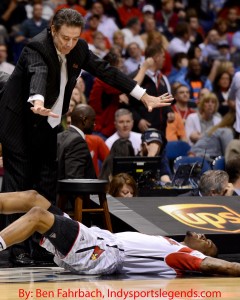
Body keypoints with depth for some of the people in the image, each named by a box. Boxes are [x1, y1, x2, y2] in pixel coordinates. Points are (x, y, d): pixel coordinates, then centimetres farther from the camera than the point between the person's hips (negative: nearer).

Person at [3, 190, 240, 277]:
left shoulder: (187, 255, -3)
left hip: (99, 255, -9)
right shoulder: (174, 249, 22)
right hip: (98, 240, 9)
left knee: (37, 214, -23)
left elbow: (215, 266, -17)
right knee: (33, 198, 4)